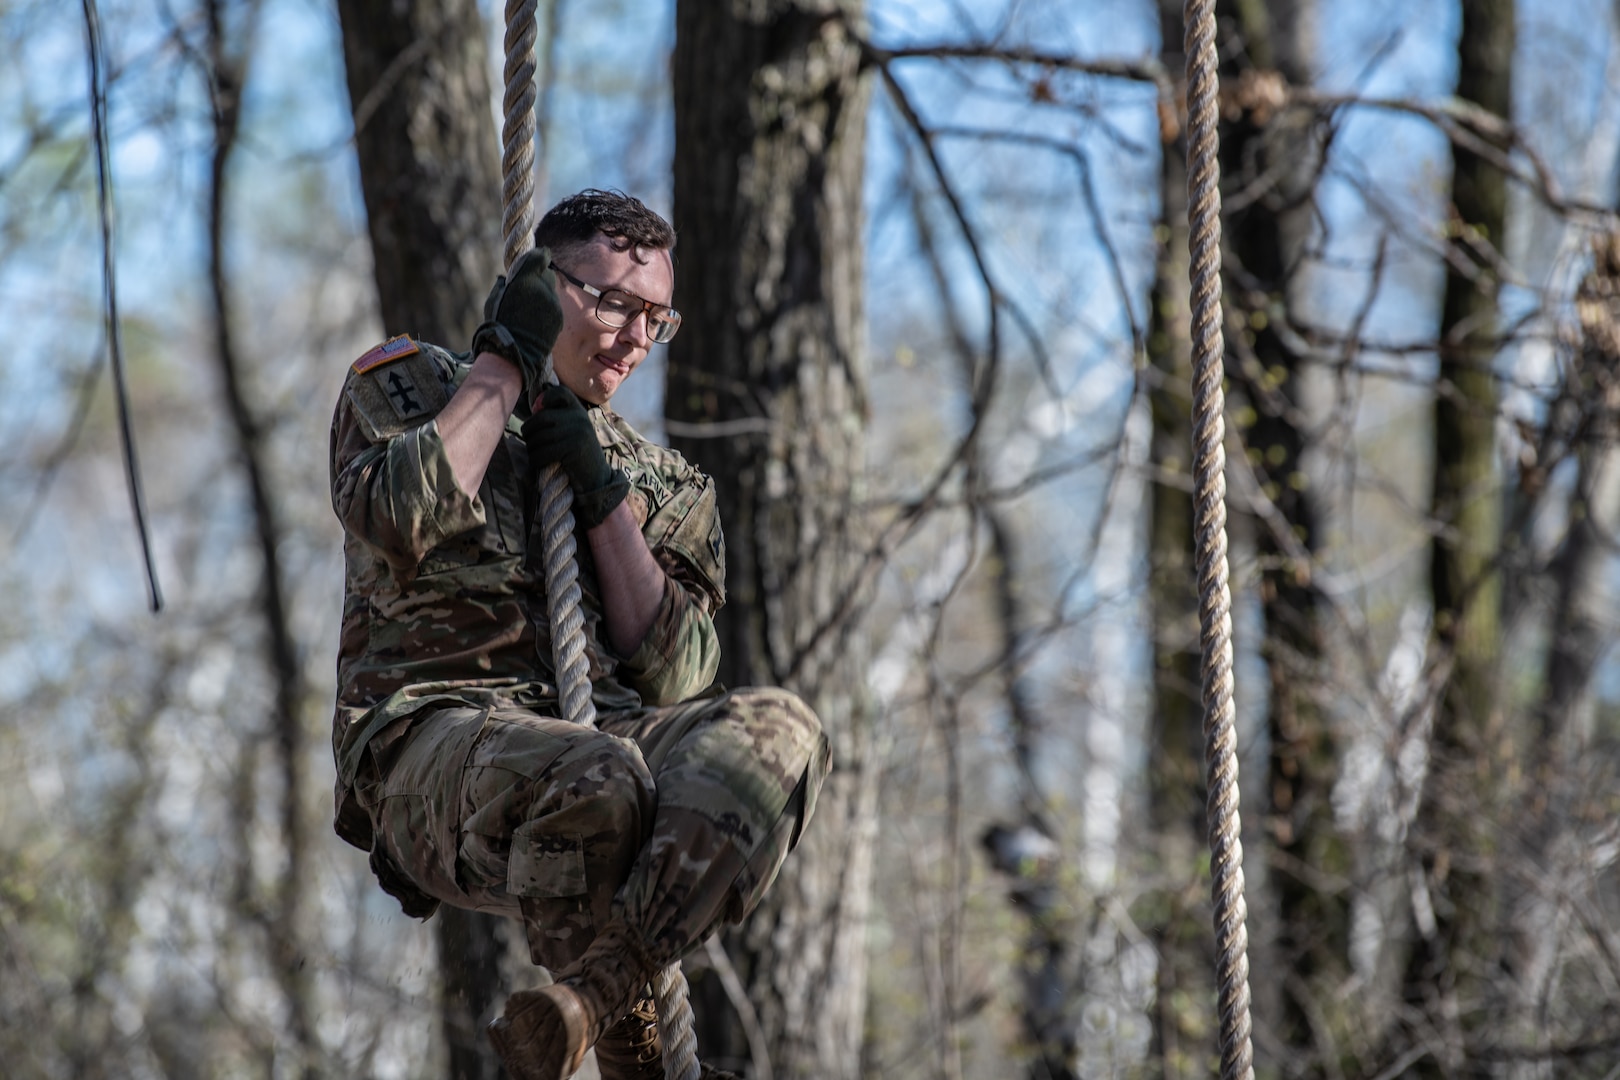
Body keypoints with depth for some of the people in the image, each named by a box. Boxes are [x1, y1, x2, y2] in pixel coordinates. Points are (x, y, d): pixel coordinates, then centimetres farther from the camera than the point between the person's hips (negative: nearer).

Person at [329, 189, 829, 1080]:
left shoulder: (657, 481, 22)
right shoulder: (403, 384, 11)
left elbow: (675, 680, 9)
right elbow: (401, 516, -13)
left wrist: (603, 497, 1)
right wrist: (505, 363, -3)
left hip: (604, 730, 5)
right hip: (433, 730, -5)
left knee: (777, 732, -28)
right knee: (592, 780, -40)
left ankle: (591, 990, -39)